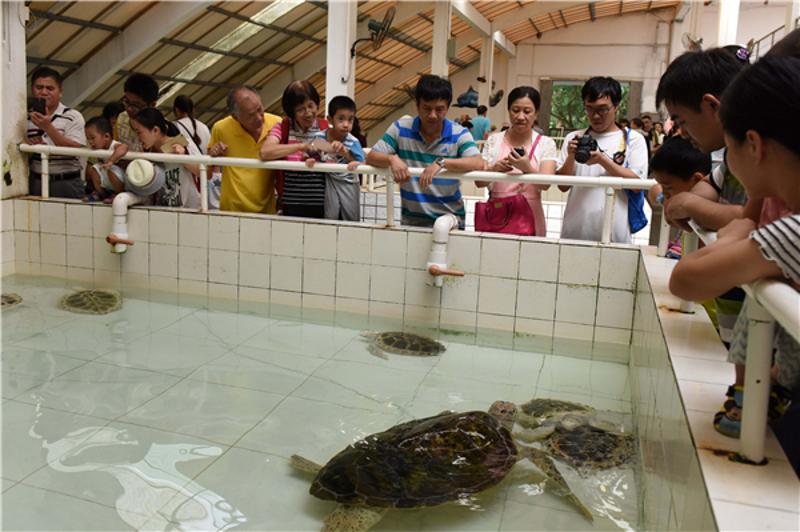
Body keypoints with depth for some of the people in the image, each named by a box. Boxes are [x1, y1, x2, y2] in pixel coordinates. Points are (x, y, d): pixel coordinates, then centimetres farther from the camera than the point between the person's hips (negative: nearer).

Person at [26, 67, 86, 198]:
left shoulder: (73, 117, -4)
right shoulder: (27, 118, 8)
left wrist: (48, 127, -20)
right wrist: (28, 146, -5)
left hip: (66, 184, -3)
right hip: (35, 182, 3)